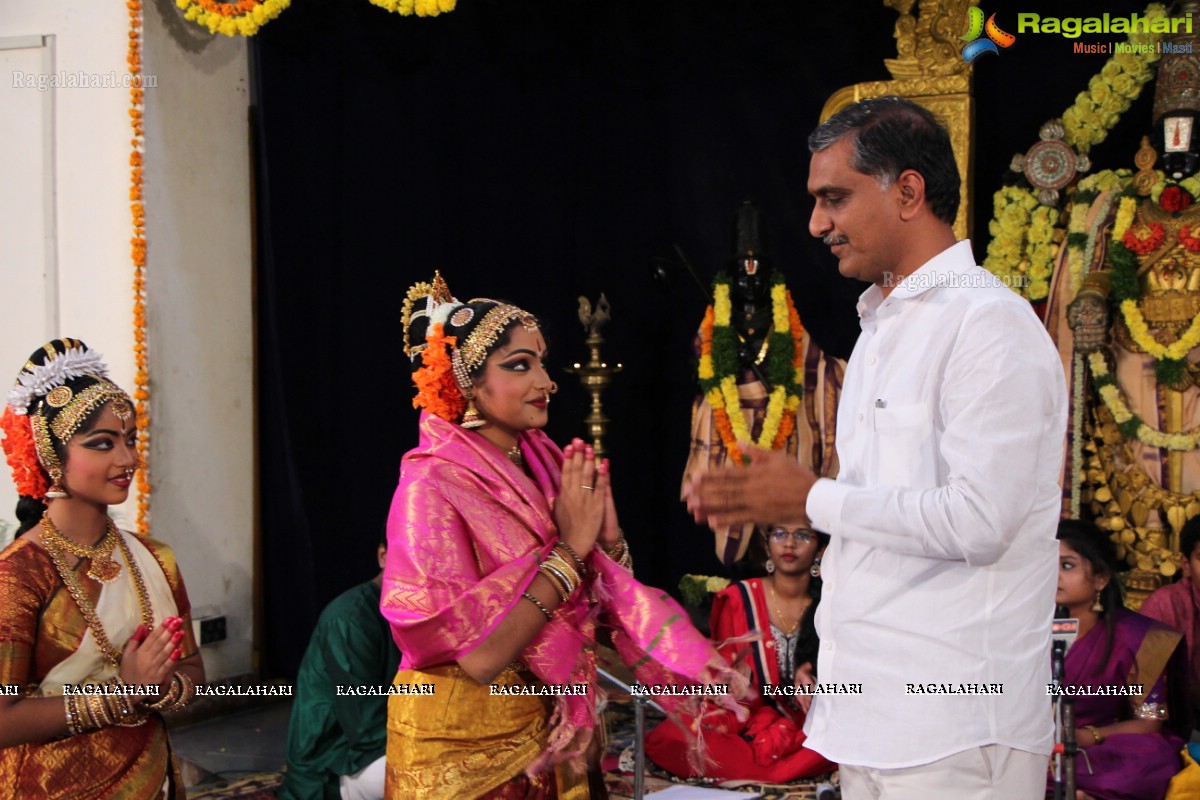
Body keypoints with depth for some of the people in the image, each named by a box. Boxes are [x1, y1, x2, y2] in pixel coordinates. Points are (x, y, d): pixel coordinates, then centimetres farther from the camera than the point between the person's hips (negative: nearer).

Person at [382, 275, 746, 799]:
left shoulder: (547, 465, 1)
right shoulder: (432, 486, -17)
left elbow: (606, 596, 4)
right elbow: (479, 655, -23)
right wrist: (568, 549, -19)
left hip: (548, 731, 6)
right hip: (465, 748, -6)